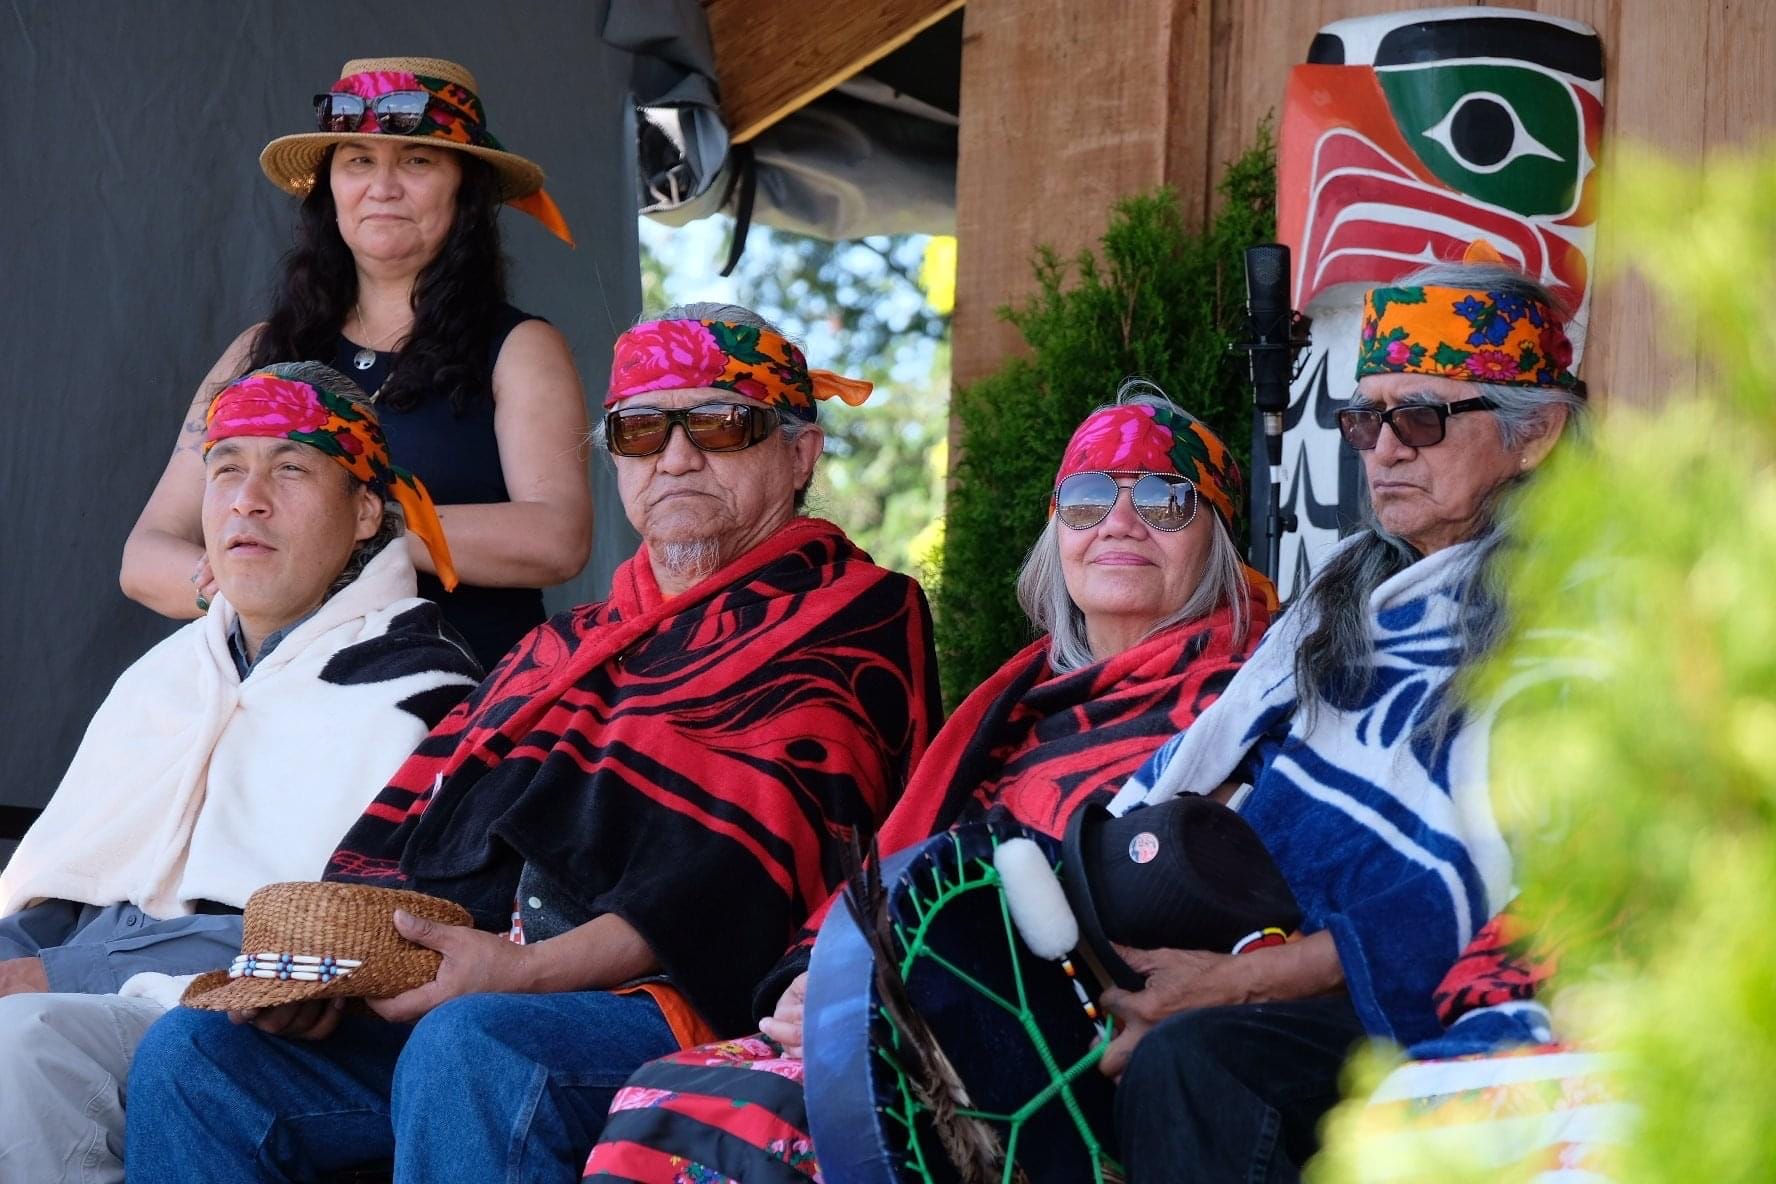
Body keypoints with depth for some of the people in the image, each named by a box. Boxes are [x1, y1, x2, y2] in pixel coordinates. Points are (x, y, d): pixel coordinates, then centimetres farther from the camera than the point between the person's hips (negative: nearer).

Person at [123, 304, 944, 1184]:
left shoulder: (850, 625, 4)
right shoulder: (567, 649, 28)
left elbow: (758, 857, -12)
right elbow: (408, 829, 18)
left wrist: (530, 970, -21)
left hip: (700, 1009, -7)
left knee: (466, 1048, -36)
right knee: (192, 1052, -10)